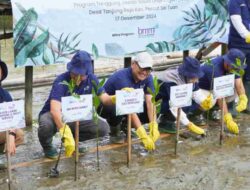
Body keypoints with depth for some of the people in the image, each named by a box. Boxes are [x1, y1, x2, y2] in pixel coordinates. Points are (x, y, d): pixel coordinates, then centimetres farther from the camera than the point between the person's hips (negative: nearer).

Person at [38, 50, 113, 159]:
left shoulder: (91, 79, -12)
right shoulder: (61, 81, -29)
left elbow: (105, 99, -10)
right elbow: (55, 110, -42)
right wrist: (66, 133, -55)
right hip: (54, 116, -4)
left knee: (103, 128, -15)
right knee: (47, 125, -40)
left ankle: (74, 138, 11)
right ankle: (47, 146, -3)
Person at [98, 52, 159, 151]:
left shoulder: (147, 78, -13)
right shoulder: (122, 77, -34)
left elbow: (150, 102, -20)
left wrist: (154, 126, -36)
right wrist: (143, 135, -49)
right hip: (106, 105, -6)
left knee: (150, 112, -19)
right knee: (116, 109, -41)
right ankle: (115, 133, -8)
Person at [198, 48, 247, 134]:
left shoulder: (232, 66, -13)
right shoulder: (215, 69, -36)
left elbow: (239, 83, -18)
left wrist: (243, 99, -41)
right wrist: (228, 120, -43)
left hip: (212, 88, 8)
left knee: (235, 92, -11)